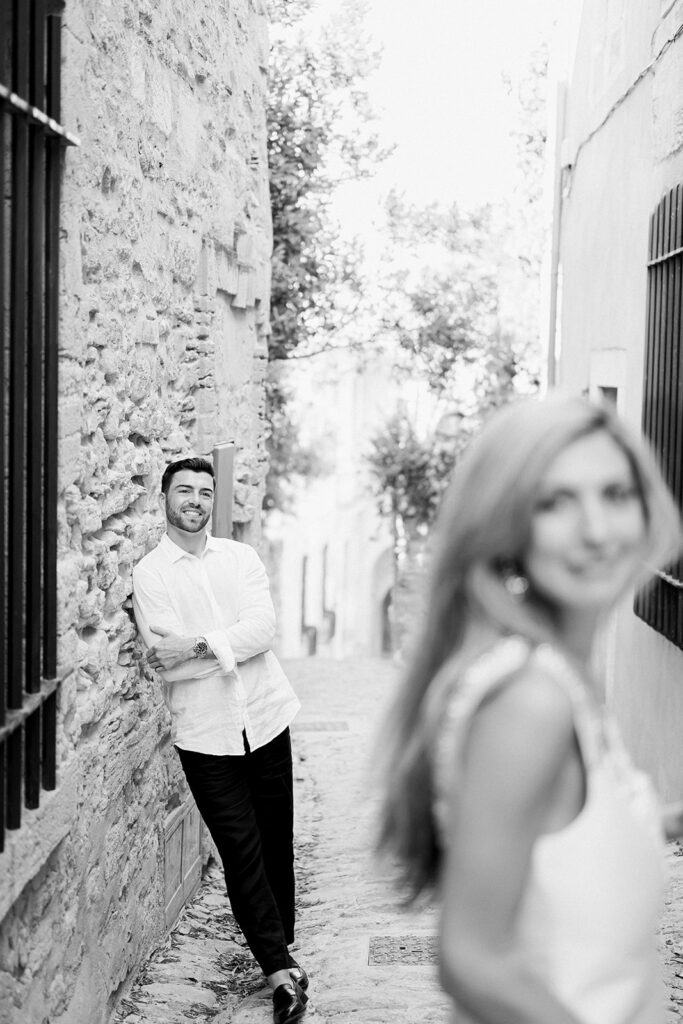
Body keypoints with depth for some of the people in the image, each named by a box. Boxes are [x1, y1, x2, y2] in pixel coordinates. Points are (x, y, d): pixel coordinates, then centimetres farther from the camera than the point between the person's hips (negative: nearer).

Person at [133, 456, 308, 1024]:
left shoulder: (241, 557, 7)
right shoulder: (149, 573, -1)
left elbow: (263, 628, -8)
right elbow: (167, 659, -11)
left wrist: (198, 646, -17)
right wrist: (232, 647, -15)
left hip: (265, 718, 2)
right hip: (204, 733, -2)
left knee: (276, 839, 10)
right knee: (239, 848, -3)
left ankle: (281, 943, 28)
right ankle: (281, 969, 3)